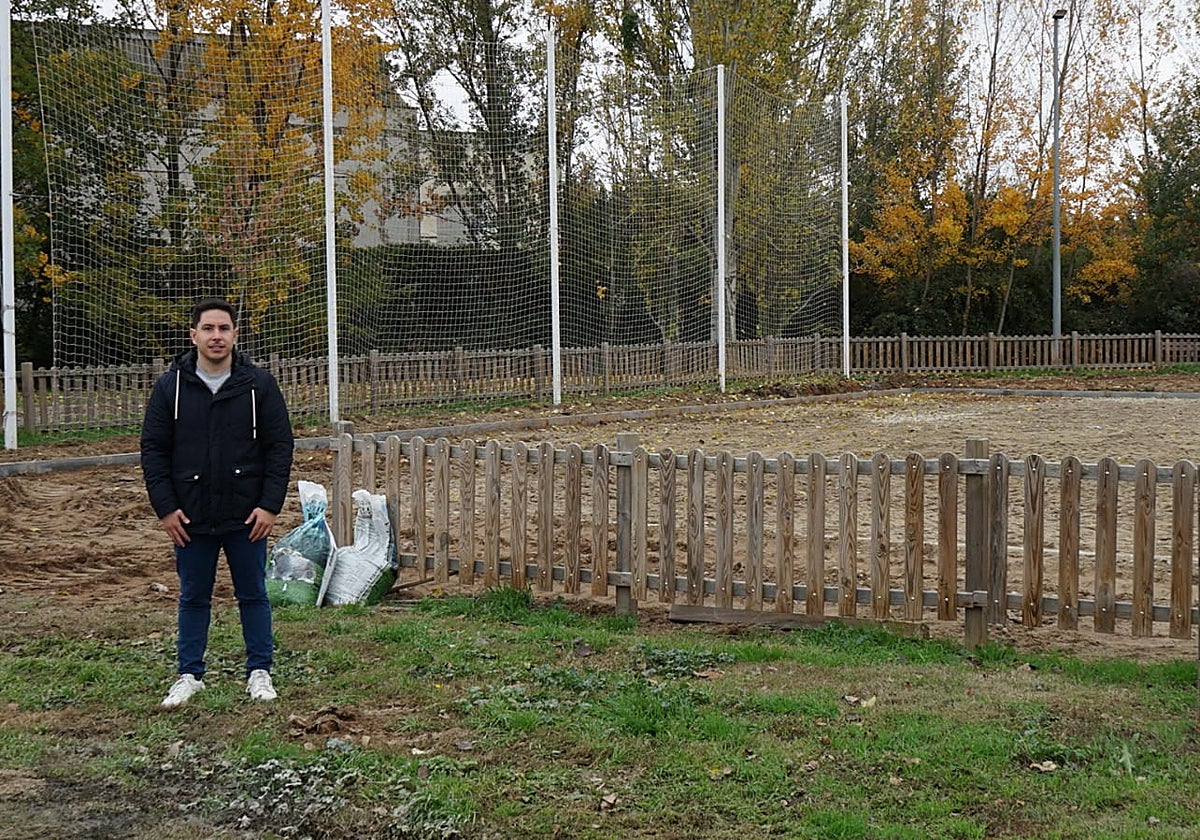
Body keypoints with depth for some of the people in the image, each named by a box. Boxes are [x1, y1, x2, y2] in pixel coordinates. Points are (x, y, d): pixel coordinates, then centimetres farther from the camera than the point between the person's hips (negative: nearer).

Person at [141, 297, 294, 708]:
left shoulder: (259, 384, -2)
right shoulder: (170, 386, -1)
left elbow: (280, 446, -1)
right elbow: (153, 449, 2)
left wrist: (270, 505, -8)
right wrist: (165, 508, -5)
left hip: (247, 516, -1)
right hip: (191, 518, 1)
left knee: (253, 595, 8)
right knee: (193, 597, 11)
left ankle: (259, 673, 20)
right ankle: (190, 674, 23)